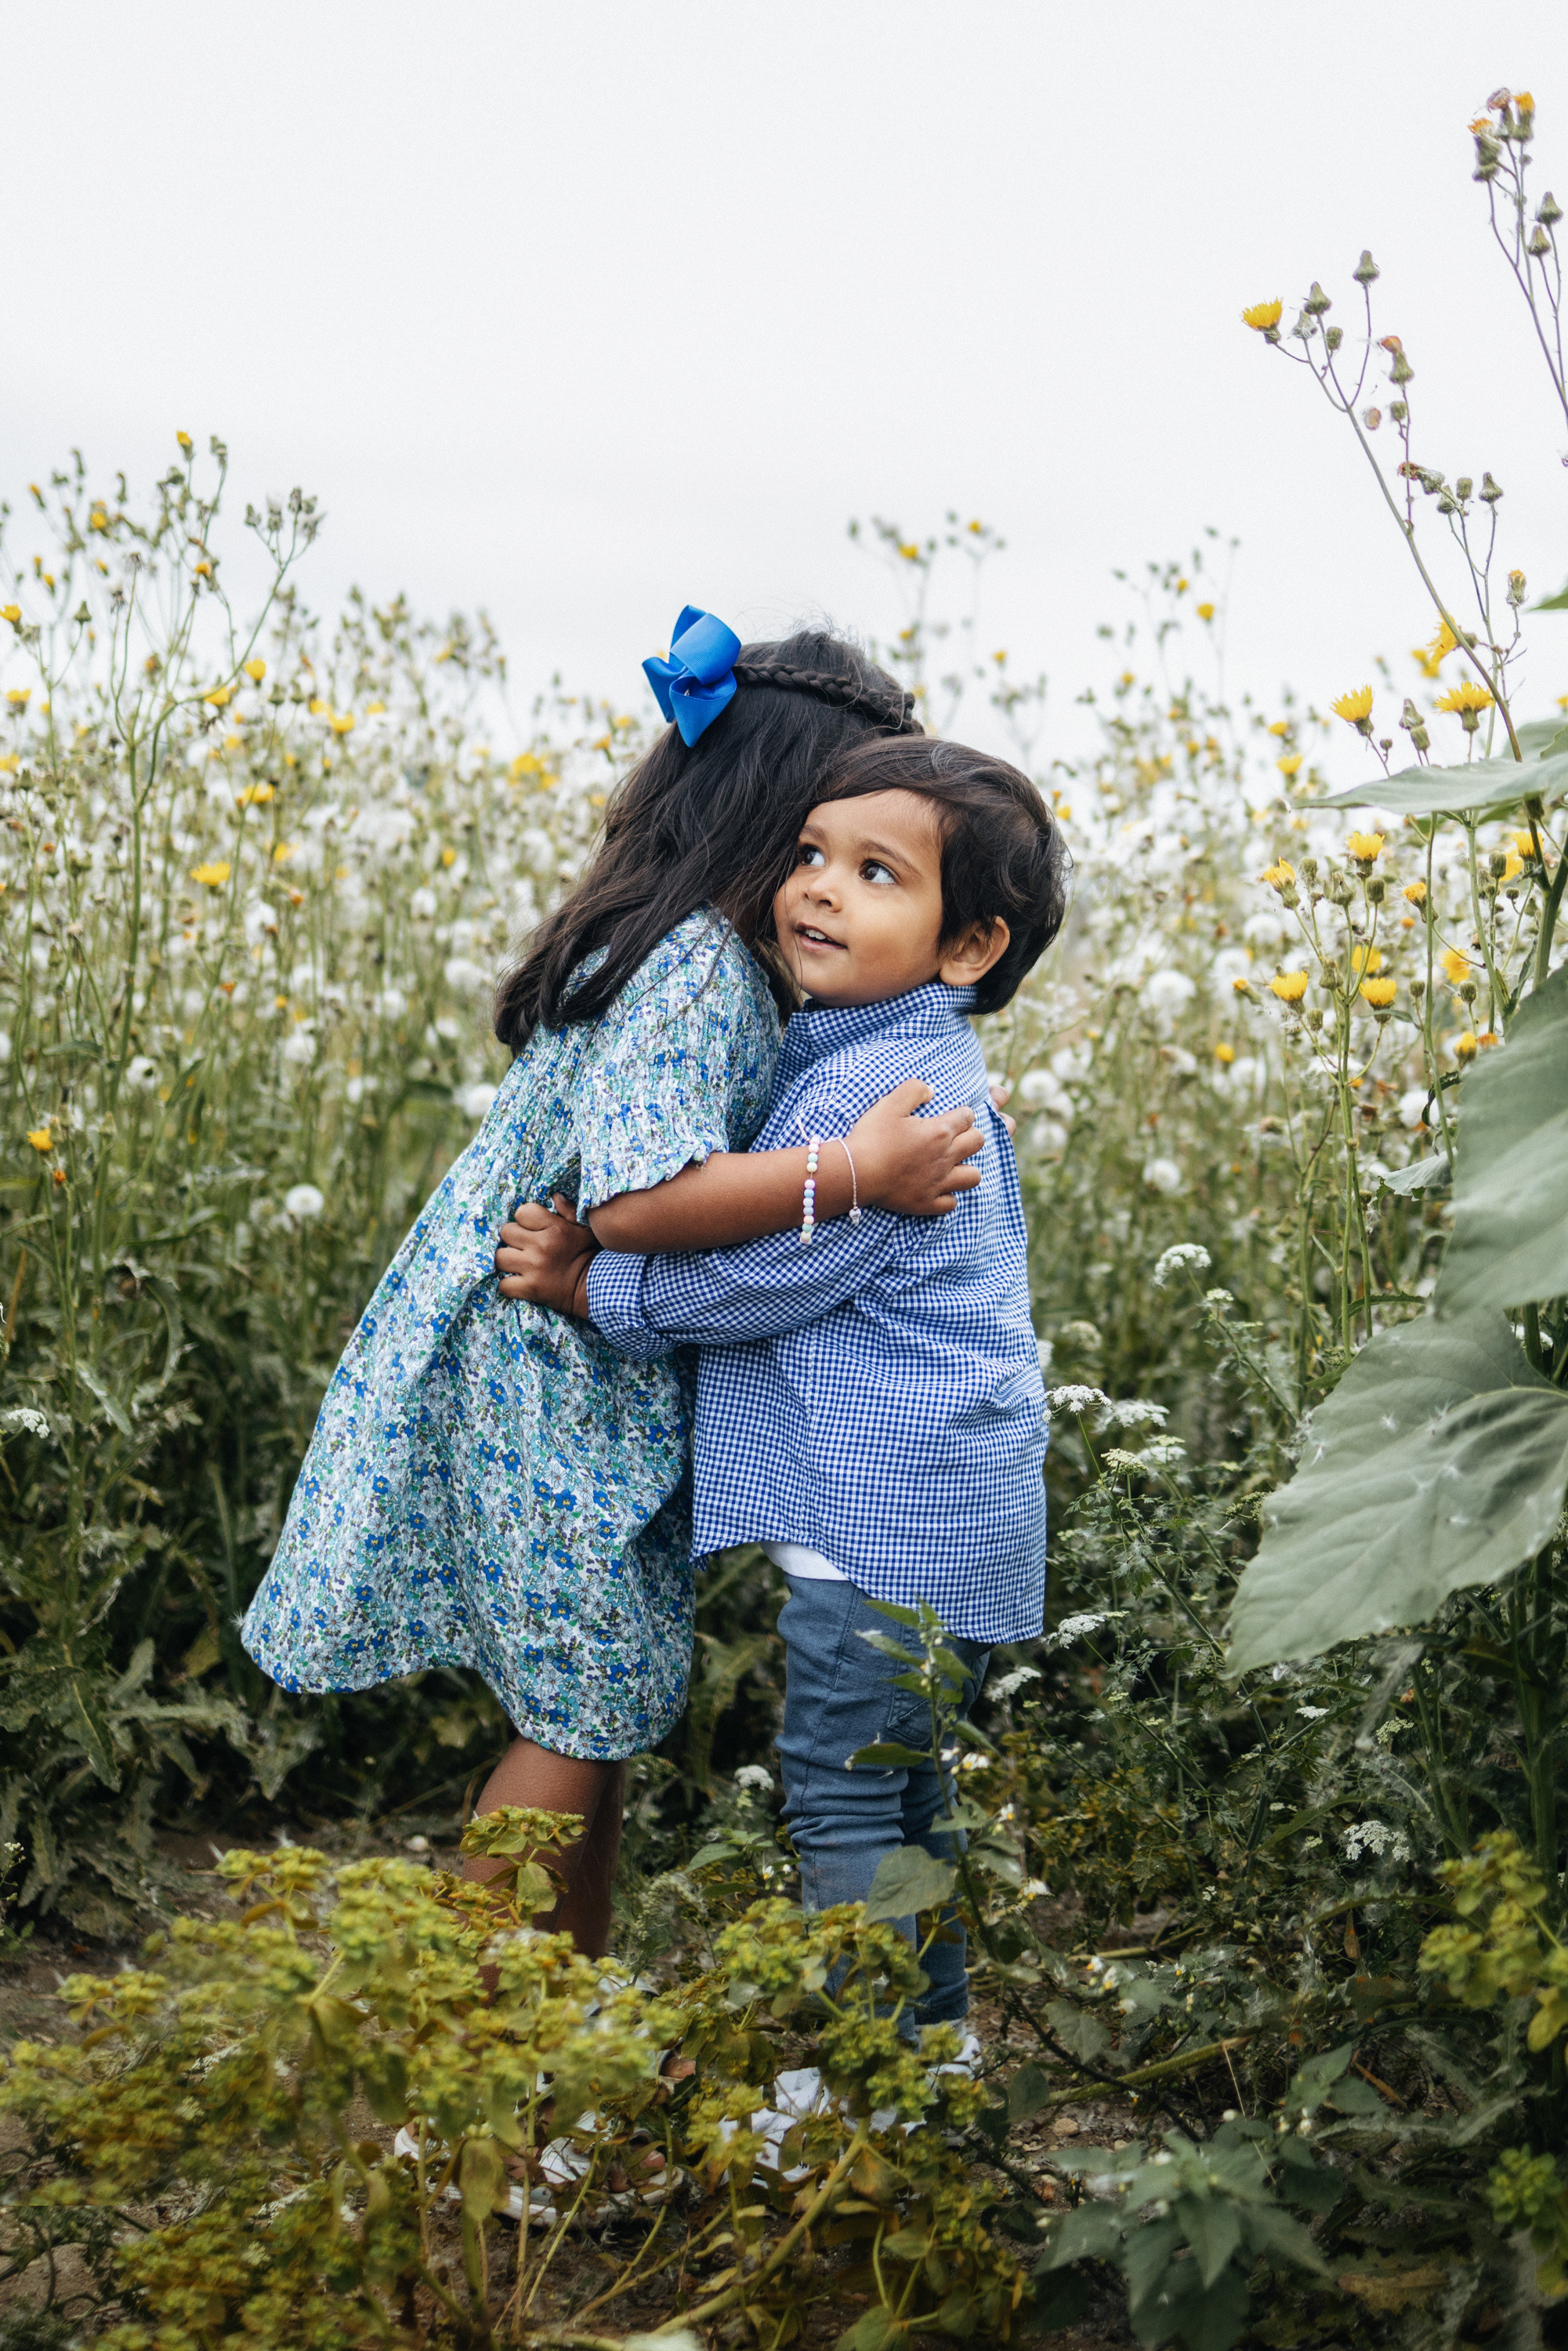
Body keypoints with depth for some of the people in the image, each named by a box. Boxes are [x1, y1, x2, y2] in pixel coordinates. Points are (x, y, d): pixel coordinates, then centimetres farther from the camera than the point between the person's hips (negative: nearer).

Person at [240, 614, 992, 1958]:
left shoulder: (706, 951, 9)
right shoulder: (697, 970, -22)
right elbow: (637, 1197, -33)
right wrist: (854, 1173, -33)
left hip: (582, 1382, 10)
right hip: (550, 1388, -10)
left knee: (601, 1715, 17)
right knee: (587, 1720, 0)